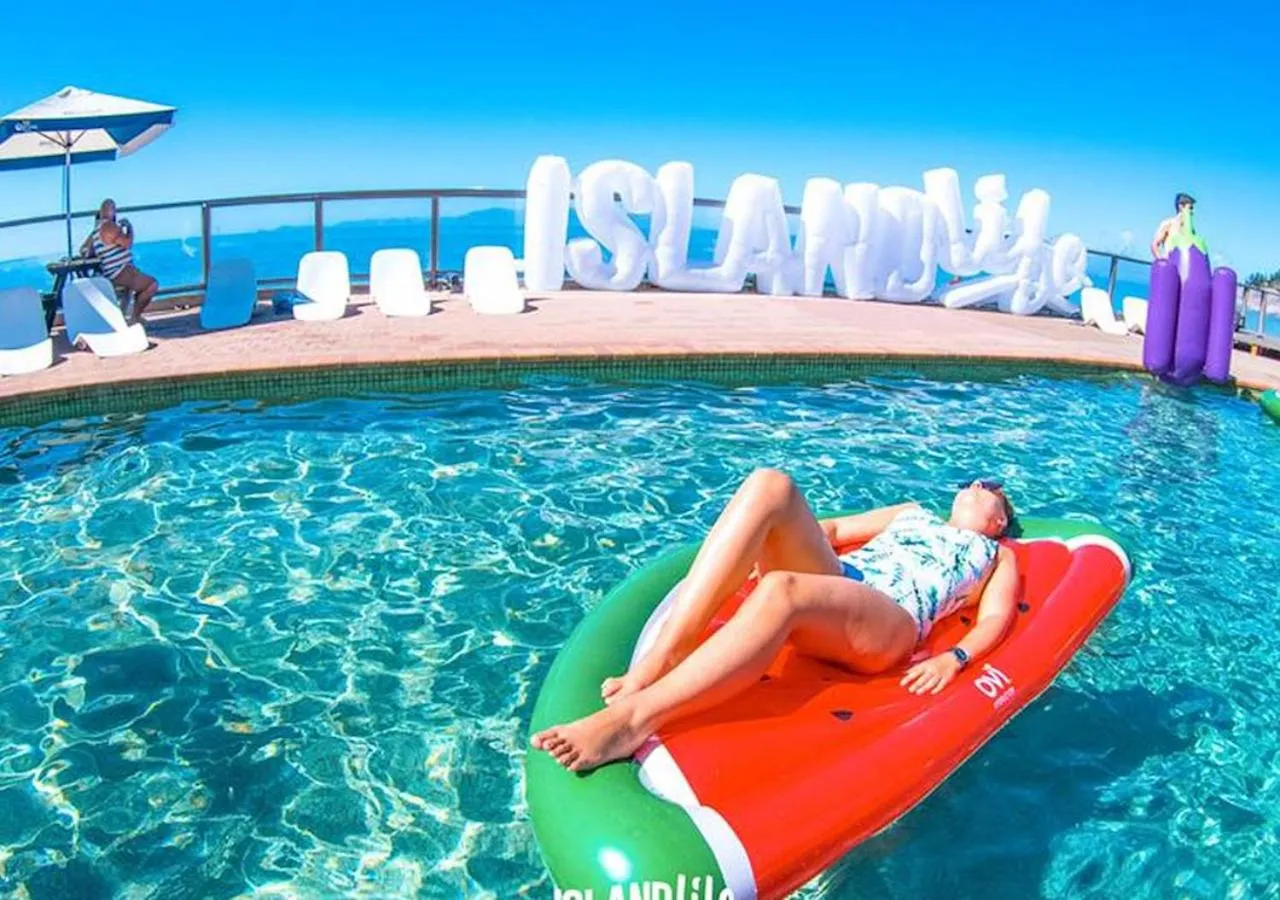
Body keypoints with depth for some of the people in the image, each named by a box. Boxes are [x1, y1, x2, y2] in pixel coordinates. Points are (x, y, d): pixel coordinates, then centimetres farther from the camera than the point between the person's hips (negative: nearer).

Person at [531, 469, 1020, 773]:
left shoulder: (998, 554, 30)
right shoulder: (913, 514, 42)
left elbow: (995, 619, 11)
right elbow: (834, 528, 38)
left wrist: (953, 658, -11)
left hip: (892, 621, -5)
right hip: (834, 581, 5)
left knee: (780, 591, -40)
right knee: (770, 486, -26)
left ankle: (632, 717, -49)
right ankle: (659, 660, -37)